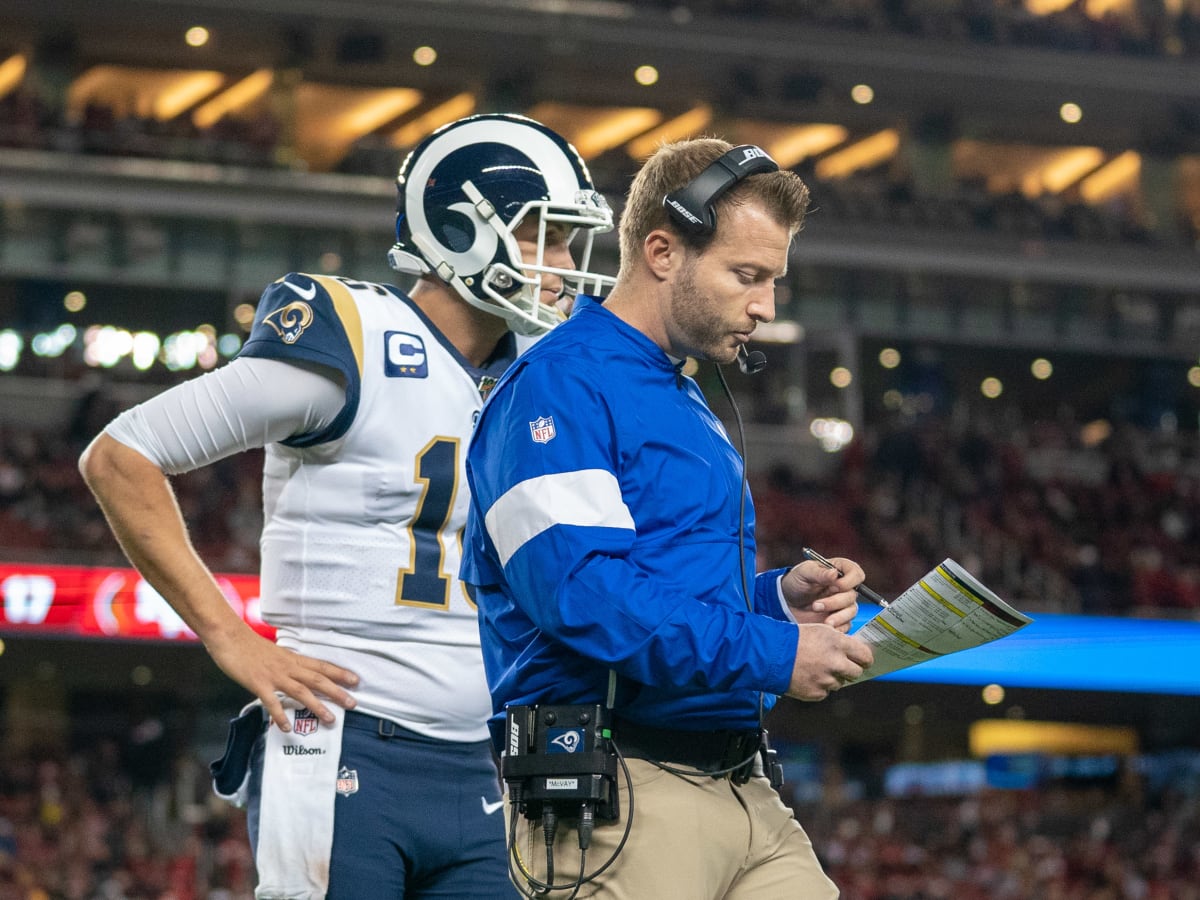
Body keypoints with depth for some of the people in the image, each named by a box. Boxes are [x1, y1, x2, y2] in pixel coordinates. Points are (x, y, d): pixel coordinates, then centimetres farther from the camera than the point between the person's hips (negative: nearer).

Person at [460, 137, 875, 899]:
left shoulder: (686, 402, 23)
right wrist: (772, 654, -18)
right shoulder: (561, 385, -8)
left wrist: (780, 599, 8)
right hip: (615, 798, -9)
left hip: (747, 793, 9)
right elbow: (577, 592, -21)